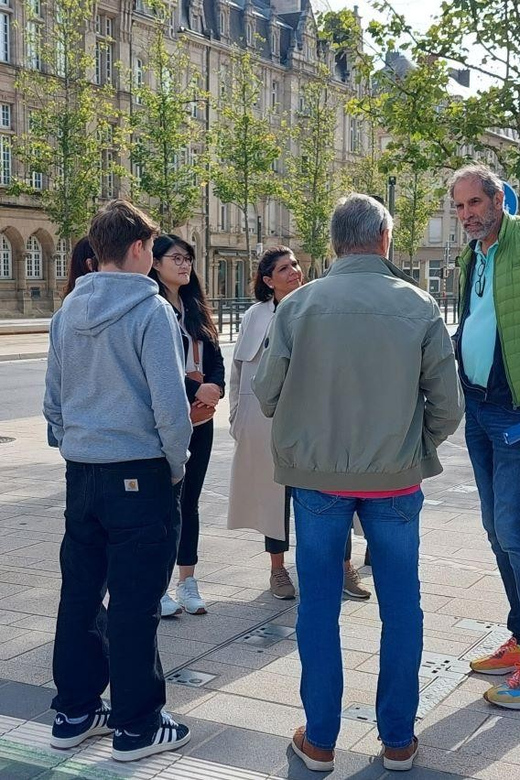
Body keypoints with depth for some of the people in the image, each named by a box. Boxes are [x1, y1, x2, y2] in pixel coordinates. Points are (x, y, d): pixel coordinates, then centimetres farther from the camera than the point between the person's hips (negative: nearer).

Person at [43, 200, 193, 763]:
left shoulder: (68, 310, 7)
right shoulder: (150, 309, -14)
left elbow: (53, 400, 14)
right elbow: (169, 404, -17)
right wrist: (177, 465, -2)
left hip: (81, 473, 7)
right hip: (139, 474, -6)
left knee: (79, 592, 15)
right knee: (134, 603, 2)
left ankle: (74, 711, 27)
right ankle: (137, 727, 14)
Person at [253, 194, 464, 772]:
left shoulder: (297, 305, -7)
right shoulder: (419, 307, -7)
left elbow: (267, 395, -3)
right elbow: (447, 408, -4)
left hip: (315, 474, 0)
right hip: (395, 478, 0)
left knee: (318, 606, 11)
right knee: (401, 609, 13)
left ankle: (319, 740, 21)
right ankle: (398, 741, 23)